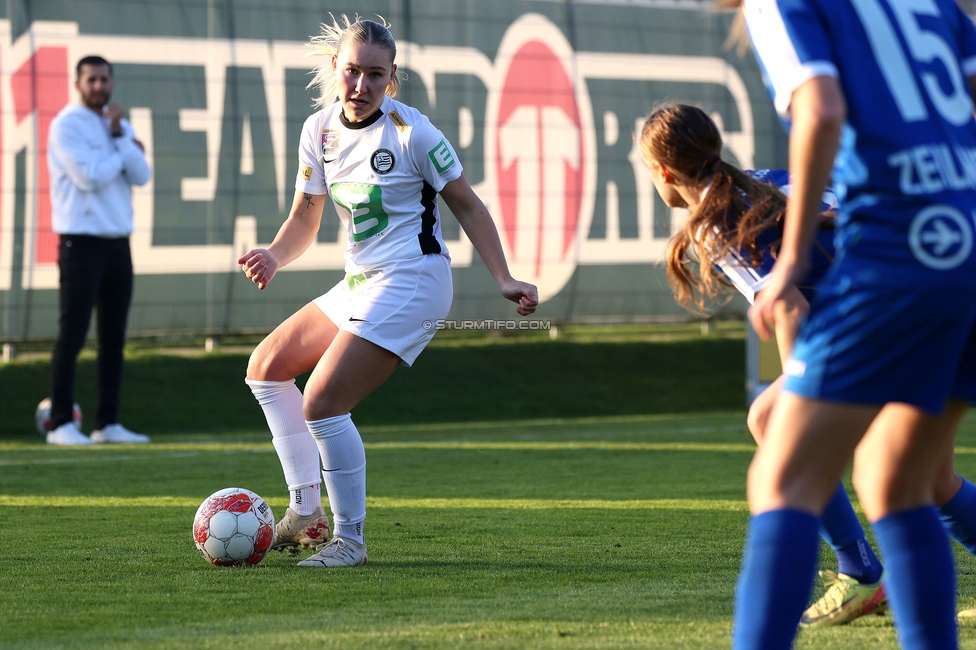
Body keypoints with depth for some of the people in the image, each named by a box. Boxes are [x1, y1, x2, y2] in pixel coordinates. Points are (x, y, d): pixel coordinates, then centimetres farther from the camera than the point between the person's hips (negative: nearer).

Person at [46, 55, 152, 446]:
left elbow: (141, 176, 1)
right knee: (72, 336, -7)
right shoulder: (67, 125, -7)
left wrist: (118, 136, -9)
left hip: (118, 244, 7)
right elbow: (89, 176, -19)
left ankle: (108, 424, 11)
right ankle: (61, 425, -5)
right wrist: (125, 149, -4)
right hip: (81, 243, -7)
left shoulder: (121, 126, 14)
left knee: (114, 338, 7)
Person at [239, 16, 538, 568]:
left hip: (411, 284, -8)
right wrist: (274, 257, -10)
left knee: (321, 403, -16)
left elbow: (467, 206, -6)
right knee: (266, 367, 15)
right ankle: (307, 513, 18)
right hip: (360, 283, 8)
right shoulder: (320, 130, 4)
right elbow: (304, 222, 11)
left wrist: (505, 279, -13)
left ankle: (350, 539, -3)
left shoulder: (412, 132, -14)